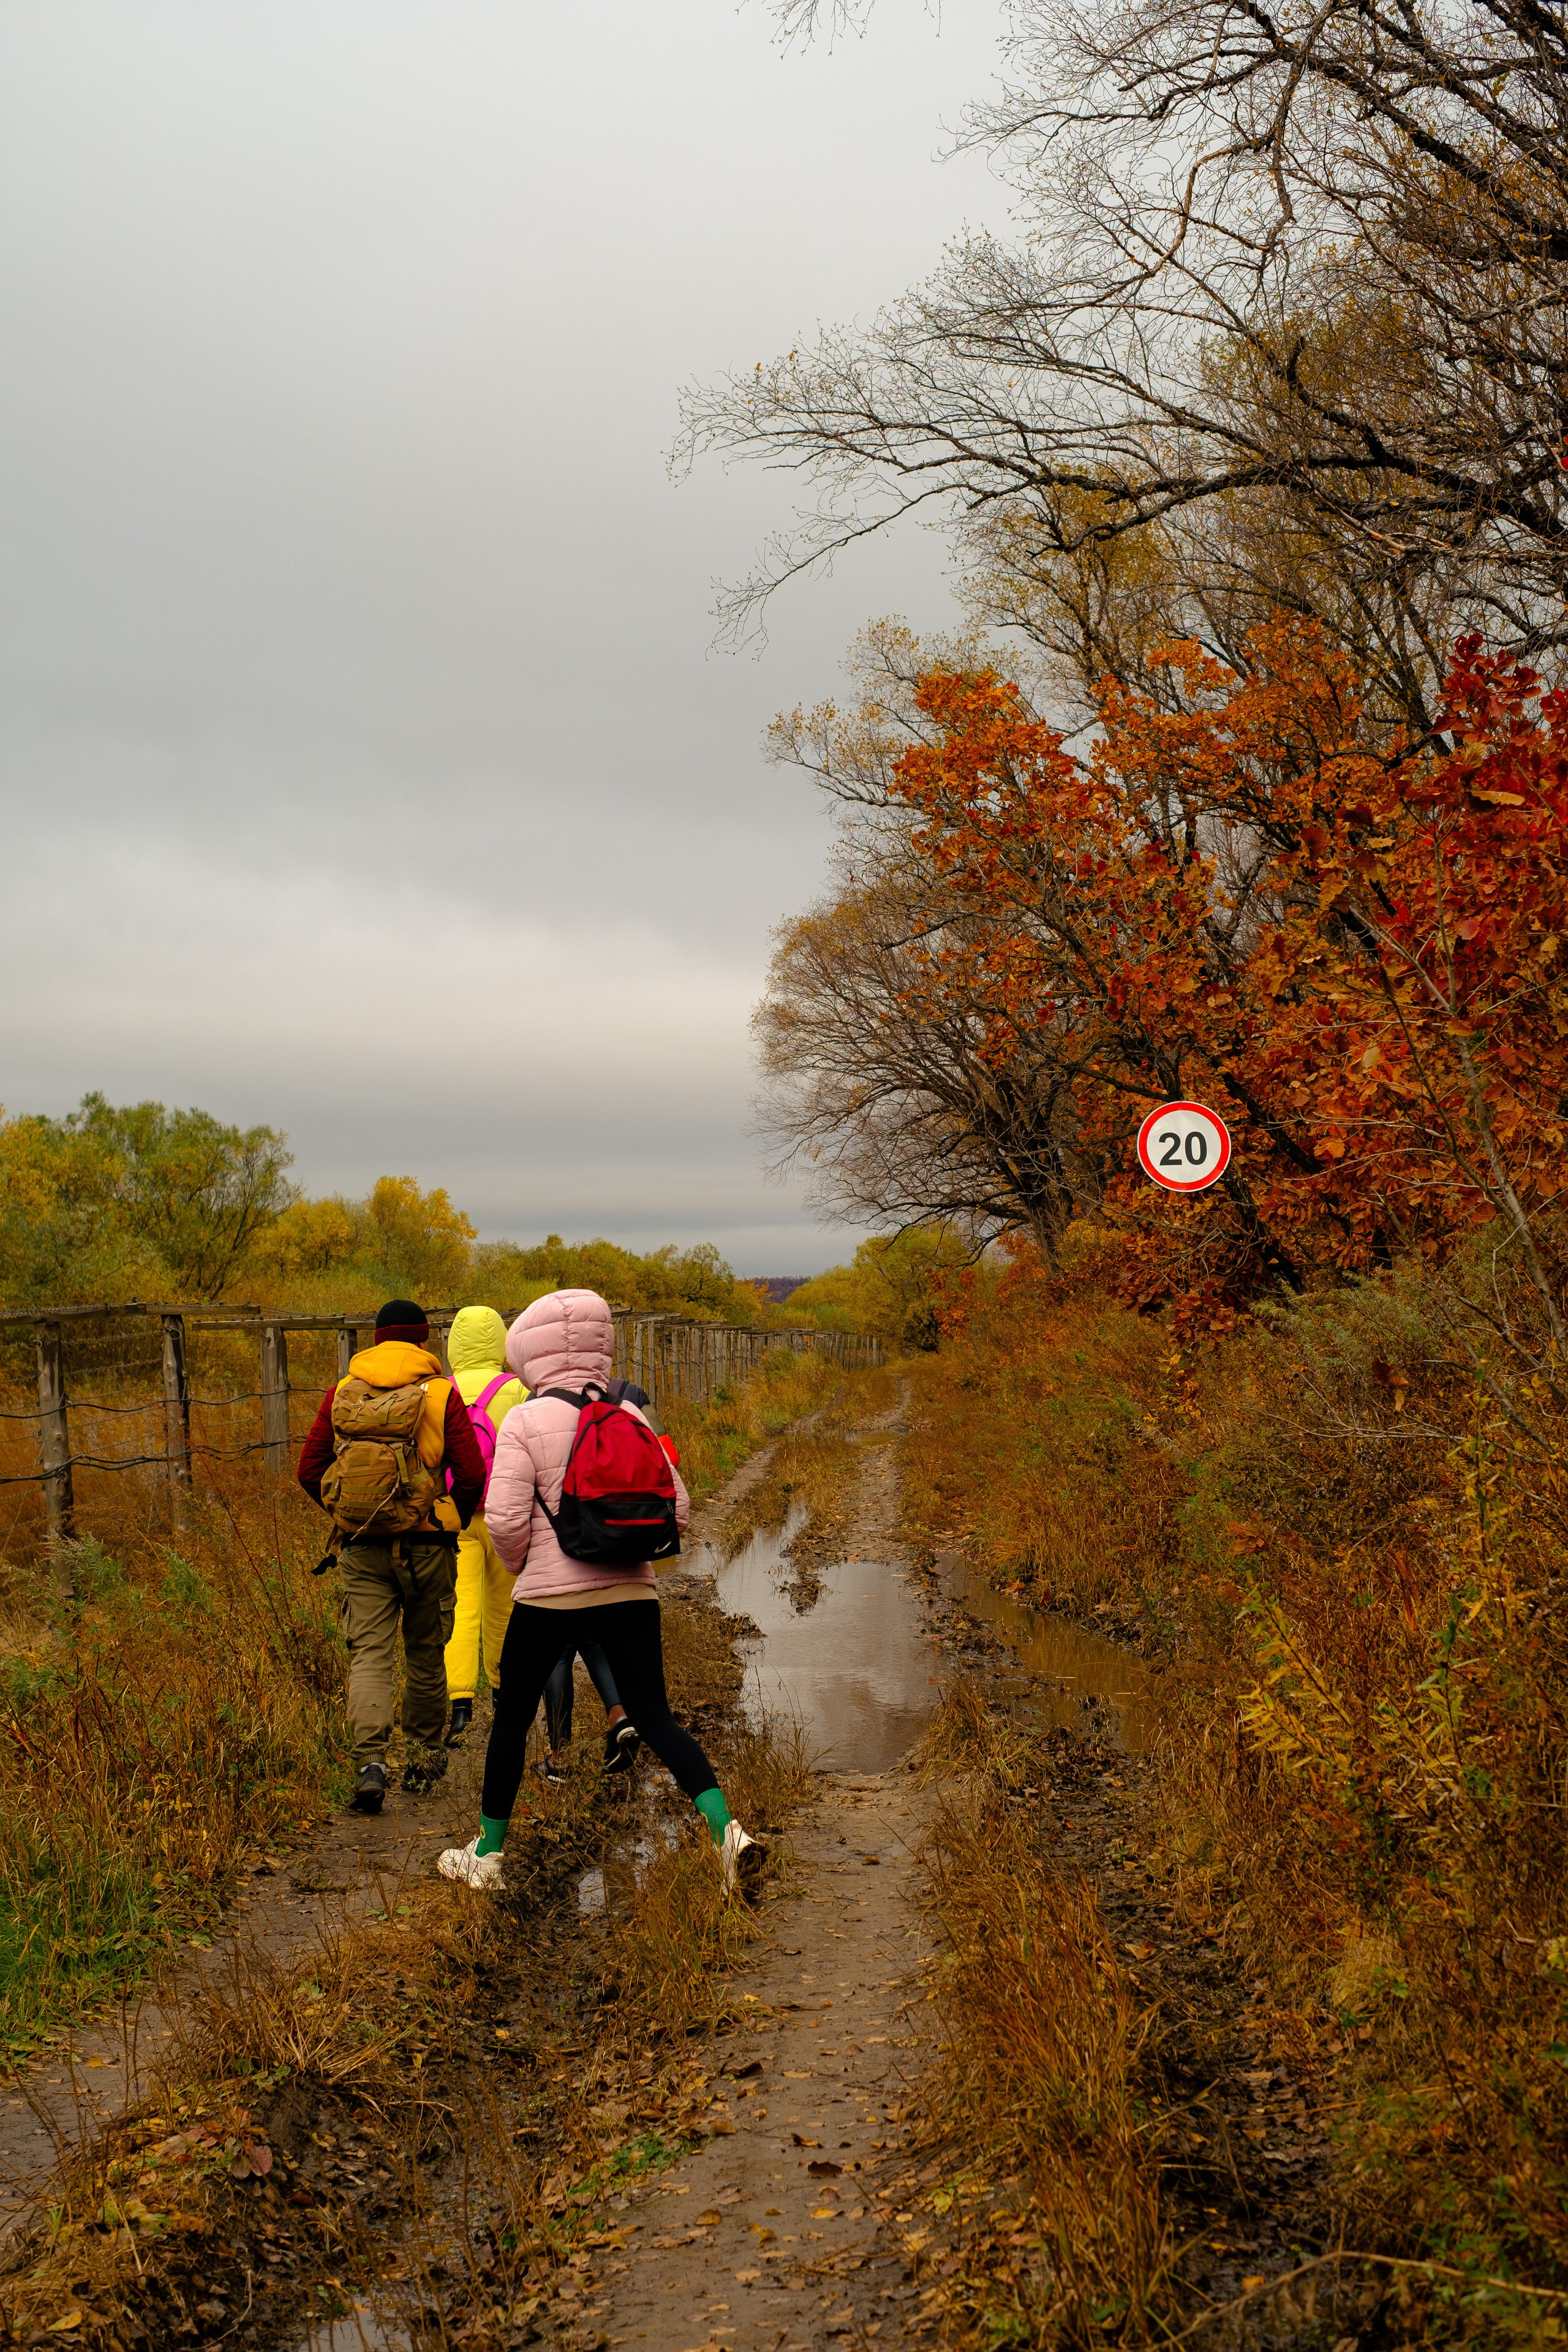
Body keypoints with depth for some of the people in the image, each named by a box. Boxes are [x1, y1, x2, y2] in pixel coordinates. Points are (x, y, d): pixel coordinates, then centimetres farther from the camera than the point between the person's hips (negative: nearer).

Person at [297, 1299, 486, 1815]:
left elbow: (310, 1469, 5)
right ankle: (424, 1758, 27)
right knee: (425, 1653, 14)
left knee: (369, 1653, 1)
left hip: (361, 1546, 1)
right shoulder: (441, 1395, -5)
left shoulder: (342, 1394, 4)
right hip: (425, 1545, -1)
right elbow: (472, 1474, -10)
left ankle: (371, 1762, -16)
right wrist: (453, 1522, 9)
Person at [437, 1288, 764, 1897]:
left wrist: (523, 1566, 8)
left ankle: (487, 1853, 27)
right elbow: (675, 1506, 5)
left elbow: (505, 1521, -12)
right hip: (631, 1593, 3)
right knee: (654, 1716, 6)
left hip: (551, 1597, -3)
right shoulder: (630, 1417, 5)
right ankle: (726, 1829, -12)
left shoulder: (526, 1422, -8)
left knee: (511, 1718, 14)